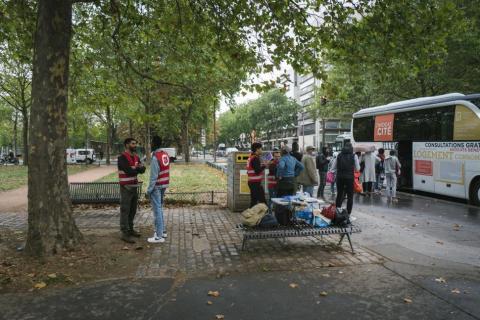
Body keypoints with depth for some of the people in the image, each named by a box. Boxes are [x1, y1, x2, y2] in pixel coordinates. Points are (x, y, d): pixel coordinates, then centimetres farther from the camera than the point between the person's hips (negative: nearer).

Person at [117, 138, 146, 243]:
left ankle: (130, 229, 26)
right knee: (125, 210, -3)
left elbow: (143, 169, 2)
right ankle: (125, 233, 0)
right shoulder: (122, 158, -13)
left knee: (133, 210, 14)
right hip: (126, 188, -8)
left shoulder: (136, 157, 11)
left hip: (134, 187, 8)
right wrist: (138, 168, -7)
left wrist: (136, 168, -19)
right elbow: (129, 171, -24)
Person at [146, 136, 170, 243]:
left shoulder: (155, 158, -20)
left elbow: (154, 176, -19)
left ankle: (159, 236, 2)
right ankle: (162, 231, 28)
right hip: (164, 185, 9)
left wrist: (149, 190, -13)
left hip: (157, 187, -8)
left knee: (157, 210, -2)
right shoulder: (166, 155, 5)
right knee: (159, 208, 20)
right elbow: (165, 171, 8)